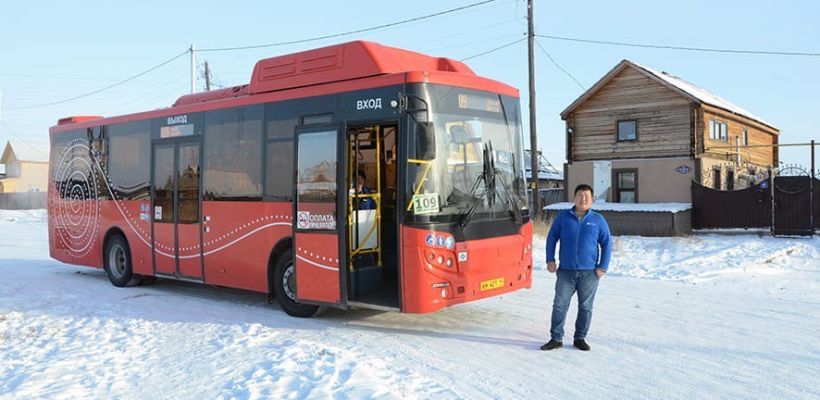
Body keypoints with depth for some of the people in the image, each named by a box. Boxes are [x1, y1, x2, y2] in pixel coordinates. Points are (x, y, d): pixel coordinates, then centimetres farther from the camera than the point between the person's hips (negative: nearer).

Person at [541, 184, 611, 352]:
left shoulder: (598, 220, 3)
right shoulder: (563, 217, 3)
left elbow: (607, 244, 6)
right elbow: (552, 238, 8)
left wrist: (603, 267, -1)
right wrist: (550, 260, 0)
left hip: (589, 273, 0)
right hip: (566, 271, 0)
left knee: (585, 307, 8)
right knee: (559, 305, -1)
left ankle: (580, 338, 22)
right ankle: (556, 338, 8)